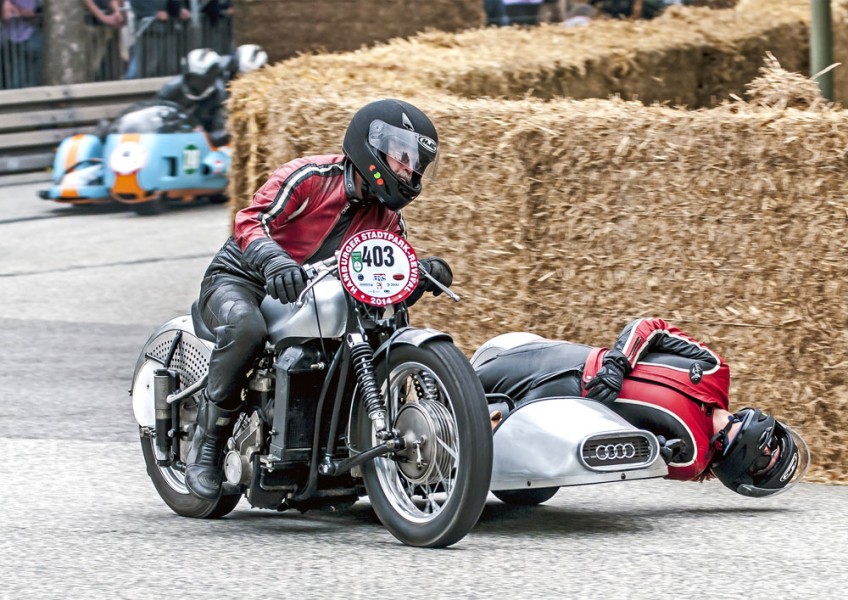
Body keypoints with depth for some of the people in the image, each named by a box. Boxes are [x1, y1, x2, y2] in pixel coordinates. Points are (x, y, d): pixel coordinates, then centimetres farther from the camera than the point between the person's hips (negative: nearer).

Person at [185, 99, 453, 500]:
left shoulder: (386, 220, 7)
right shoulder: (309, 177, -15)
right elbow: (250, 220, -26)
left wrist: (425, 274, -20)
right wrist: (273, 259, -46)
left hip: (307, 301, 7)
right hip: (239, 279, -7)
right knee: (245, 327, -41)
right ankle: (208, 441, -27)